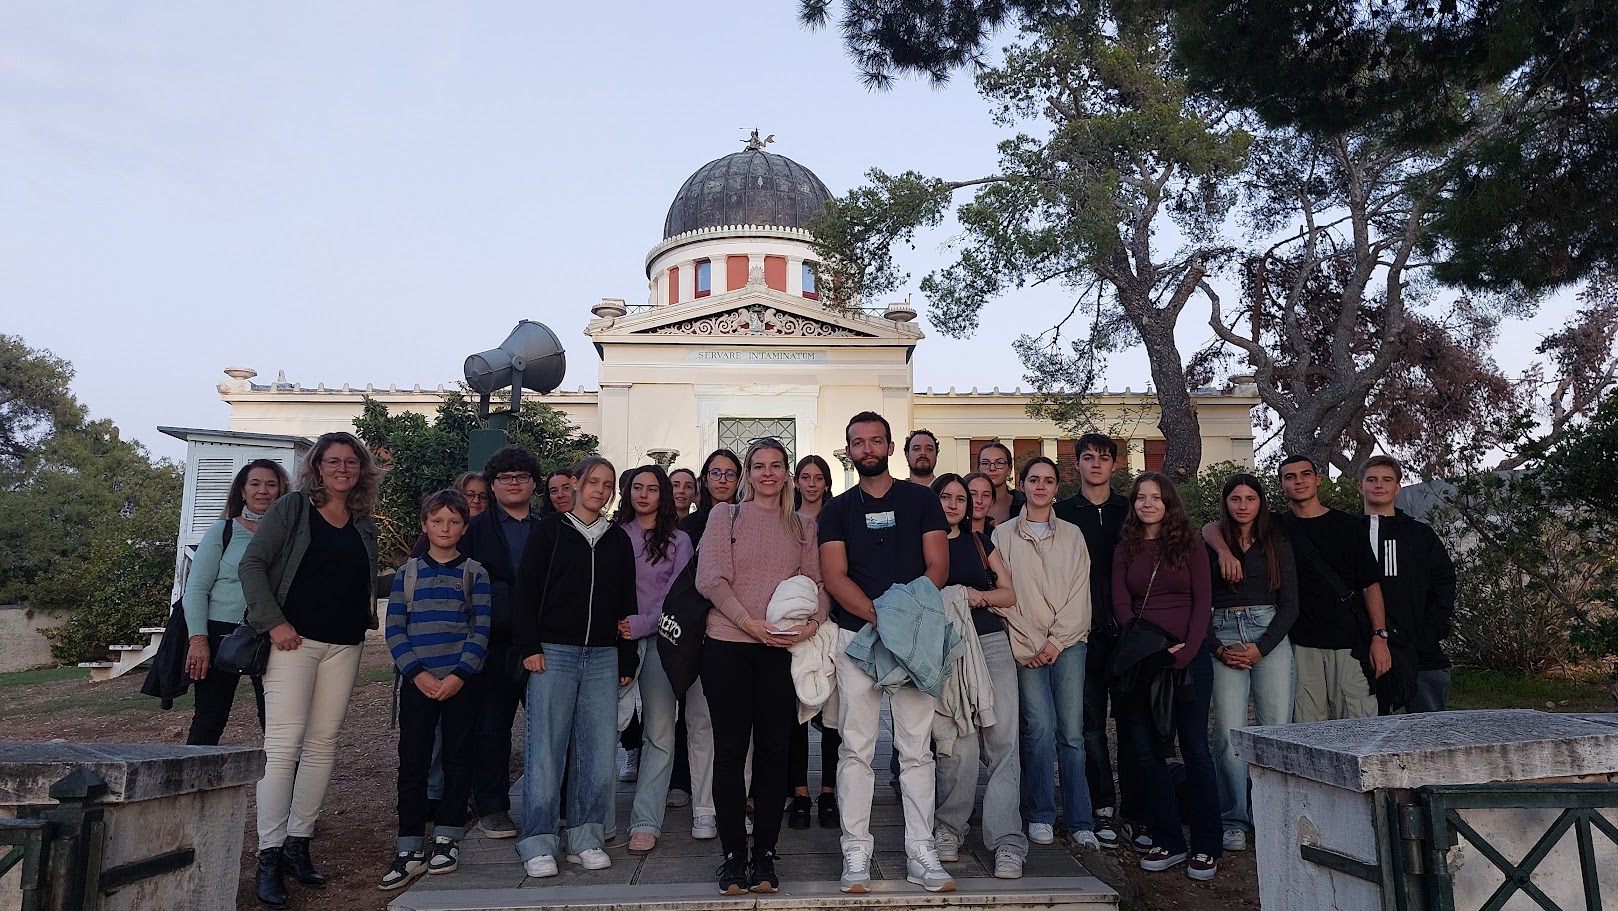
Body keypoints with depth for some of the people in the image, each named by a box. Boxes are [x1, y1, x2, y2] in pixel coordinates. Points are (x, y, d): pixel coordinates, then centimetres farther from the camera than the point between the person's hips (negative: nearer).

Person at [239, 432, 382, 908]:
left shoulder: (365, 524, 13)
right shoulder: (292, 509, 0)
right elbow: (252, 565, -4)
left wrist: (364, 624, 5)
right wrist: (273, 622, -12)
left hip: (344, 645, 5)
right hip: (293, 638, -4)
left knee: (323, 744, 7)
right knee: (283, 743, -9)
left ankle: (298, 843, 17)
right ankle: (269, 855, -3)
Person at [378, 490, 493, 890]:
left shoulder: (474, 573, 5)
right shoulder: (406, 573, 9)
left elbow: (481, 629, -1)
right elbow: (395, 630, 3)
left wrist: (460, 674, -13)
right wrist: (418, 673, -9)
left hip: (461, 682, -1)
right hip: (418, 682, 1)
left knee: (456, 759, 4)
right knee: (412, 762, 1)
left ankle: (447, 839, 17)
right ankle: (410, 850, 9)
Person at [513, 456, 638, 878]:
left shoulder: (618, 540, 14)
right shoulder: (549, 531, 4)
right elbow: (525, 591, 0)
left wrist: (627, 659, 11)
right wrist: (530, 647, -8)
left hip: (602, 657, 3)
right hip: (553, 653, -3)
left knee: (599, 749, 1)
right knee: (546, 747, -3)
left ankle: (585, 837, 13)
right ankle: (538, 844, 7)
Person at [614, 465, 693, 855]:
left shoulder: (678, 540, 10)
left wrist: (642, 624, -9)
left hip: (659, 637, 0)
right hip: (616, 636, 1)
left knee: (659, 729, -6)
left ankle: (646, 822, -3)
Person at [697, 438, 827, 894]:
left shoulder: (803, 525, 13)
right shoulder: (725, 515, 6)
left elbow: (816, 582, 8)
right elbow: (711, 578, -4)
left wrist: (813, 621, -12)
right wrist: (748, 621, -15)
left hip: (782, 650, 2)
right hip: (728, 646, -1)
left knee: (773, 751, 5)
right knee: (730, 750, 3)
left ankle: (765, 854, 16)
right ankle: (733, 854, 13)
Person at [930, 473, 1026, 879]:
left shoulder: (980, 542, 17)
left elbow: (1009, 594, 15)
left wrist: (977, 594, -3)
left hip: (992, 643, 3)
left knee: (1003, 740, -6)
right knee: (960, 745, -9)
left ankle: (1007, 840, -4)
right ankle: (949, 827, 11)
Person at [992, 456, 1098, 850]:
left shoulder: (1072, 535, 12)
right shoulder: (1004, 535, 8)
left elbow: (1079, 592, 6)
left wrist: (1057, 640, -6)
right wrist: (1025, 646, -5)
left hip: (1067, 643, 1)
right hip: (1025, 646, -1)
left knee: (1072, 732, -3)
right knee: (1040, 726, -11)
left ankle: (1079, 822, 5)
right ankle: (1040, 816, 2)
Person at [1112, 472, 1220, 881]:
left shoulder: (1189, 546, 5)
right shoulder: (1125, 549, 10)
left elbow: (1203, 602, 0)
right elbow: (1120, 603, 3)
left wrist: (1186, 650, -12)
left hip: (1188, 655, -2)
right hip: (1140, 658, 2)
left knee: (1195, 748, -1)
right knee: (1145, 749, 2)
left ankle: (1205, 847, 8)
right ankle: (1168, 842, 12)